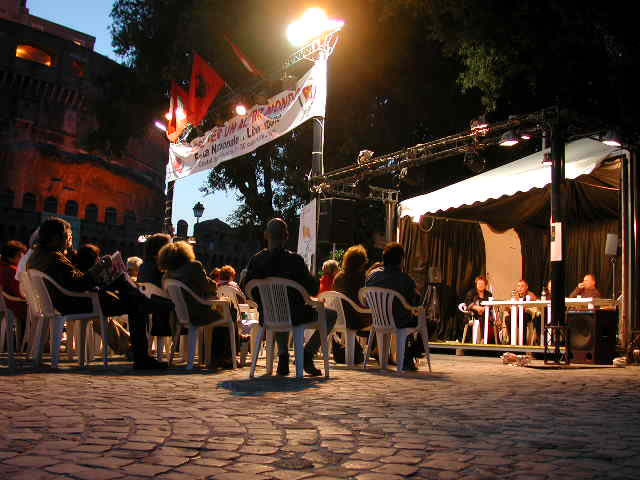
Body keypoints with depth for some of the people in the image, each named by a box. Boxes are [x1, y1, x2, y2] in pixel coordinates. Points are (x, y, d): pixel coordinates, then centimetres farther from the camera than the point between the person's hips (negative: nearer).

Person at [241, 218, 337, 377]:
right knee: (331, 315, 17)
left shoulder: (256, 260, -6)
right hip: (295, 316, -4)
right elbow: (313, 289, -12)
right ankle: (307, 354, 9)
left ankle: (283, 355, 24)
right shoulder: (294, 260, -17)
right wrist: (314, 281, 11)